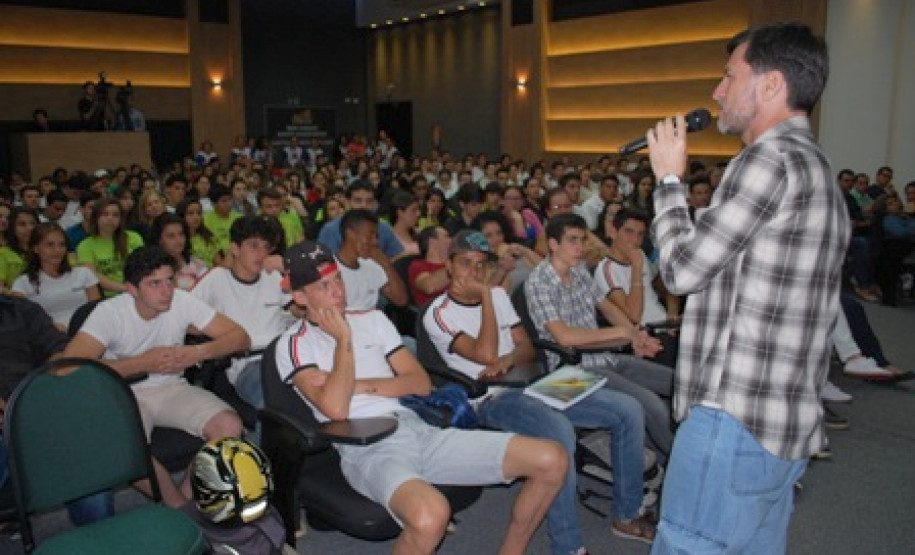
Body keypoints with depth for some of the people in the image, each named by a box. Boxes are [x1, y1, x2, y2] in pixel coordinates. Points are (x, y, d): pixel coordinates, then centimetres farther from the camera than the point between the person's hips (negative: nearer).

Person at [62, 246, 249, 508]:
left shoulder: (183, 302, -8)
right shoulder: (109, 313, -15)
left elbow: (241, 337, -7)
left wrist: (198, 353, -25)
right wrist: (143, 363, -26)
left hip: (173, 388, 3)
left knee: (229, 426, -23)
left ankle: (186, 496, 0)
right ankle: (181, 507, -8)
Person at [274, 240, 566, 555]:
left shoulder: (372, 319, 19)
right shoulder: (294, 344, 3)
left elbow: (422, 383, 13)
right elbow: (335, 408, -13)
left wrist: (361, 385, 0)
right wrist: (343, 338, -5)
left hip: (417, 429, 6)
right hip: (366, 450, -5)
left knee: (552, 460, -6)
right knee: (429, 516, -42)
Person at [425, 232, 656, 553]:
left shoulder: (498, 294, 16)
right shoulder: (439, 313, -4)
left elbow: (528, 349, 14)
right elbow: (485, 355, -16)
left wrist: (508, 359, -9)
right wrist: (484, 296, -11)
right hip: (493, 398, -7)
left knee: (628, 410, -5)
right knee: (558, 430, -38)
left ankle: (626, 515, 9)